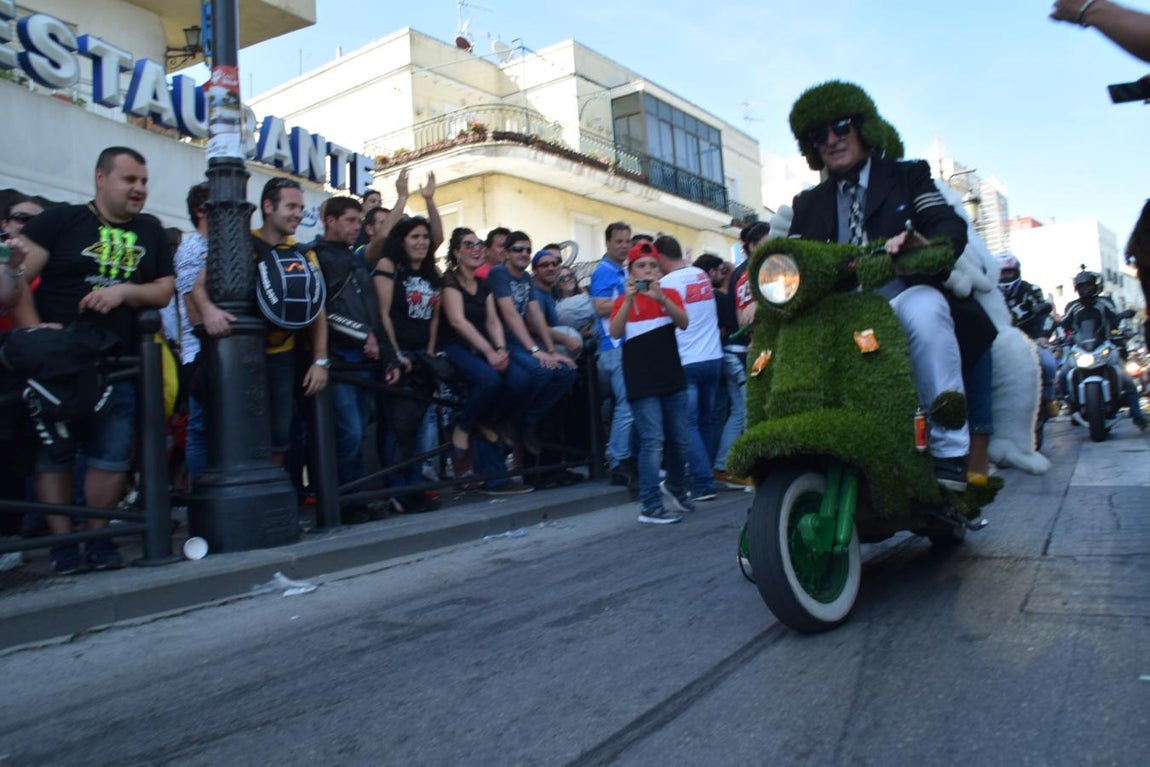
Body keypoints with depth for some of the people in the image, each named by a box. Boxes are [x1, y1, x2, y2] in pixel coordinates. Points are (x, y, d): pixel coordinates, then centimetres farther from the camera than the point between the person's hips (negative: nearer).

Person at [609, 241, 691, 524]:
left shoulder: (669, 294, 9)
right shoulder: (623, 301, 3)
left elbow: (684, 323, -8)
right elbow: (615, 333, -13)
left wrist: (661, 299, -22)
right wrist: (628, 299, -23)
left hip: (673, 377, 4)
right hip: (641, 382, -3)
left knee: (679, 440, 11)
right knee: (652, 442, -10)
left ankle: (675, 488, 35)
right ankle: (650, 506, -5)